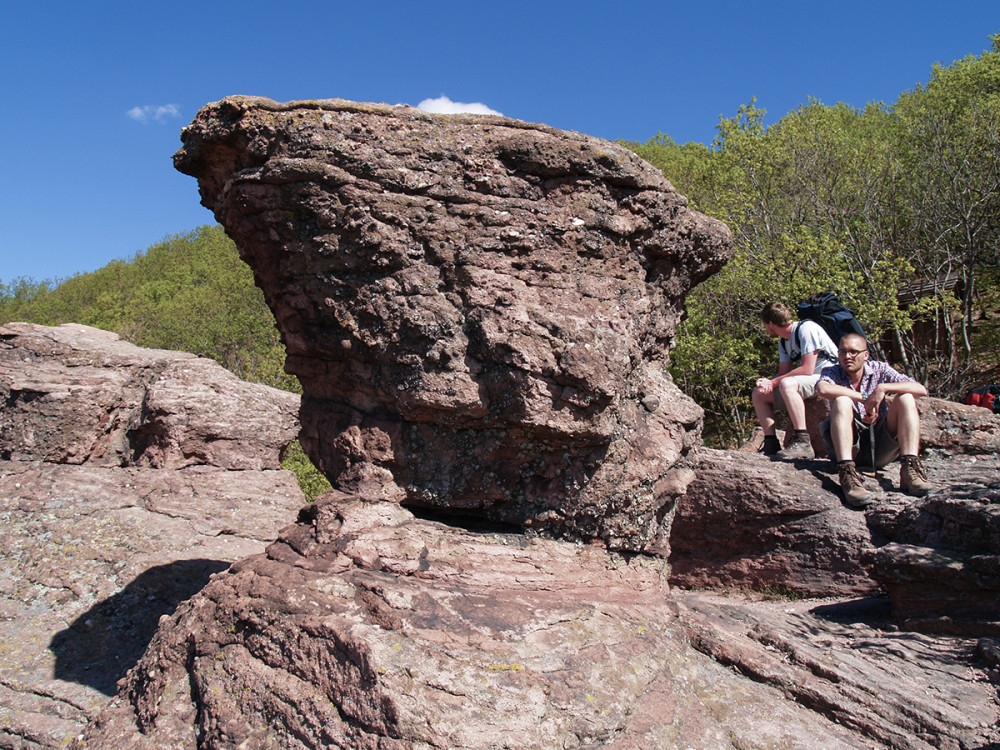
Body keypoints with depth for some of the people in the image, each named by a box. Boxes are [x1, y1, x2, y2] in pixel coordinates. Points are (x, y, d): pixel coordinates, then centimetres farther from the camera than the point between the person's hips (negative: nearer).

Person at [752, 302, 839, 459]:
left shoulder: (806, 329, -15)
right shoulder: (783, 342, 13)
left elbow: (807, 369, -22)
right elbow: (784, 372, 8)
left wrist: (773, 382, -18)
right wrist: (766, 382, -14)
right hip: (804, 382, 9)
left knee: (786, 384, -36)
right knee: (759, 394, 2)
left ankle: (803, 442, -35)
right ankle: (771, 445, -5)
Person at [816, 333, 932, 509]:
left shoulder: (879, 370, 7)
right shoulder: (833, 373, 3)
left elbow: (921, 390, -6)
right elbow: (822, 390, -25)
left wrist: (883, 388, -19)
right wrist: (865, 399, -22)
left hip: (880, 447, 2)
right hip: (849, 447, -2)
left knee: (906, 398, -13)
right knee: (842, 401, -25)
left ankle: (909, 469, -28)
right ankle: (847, 474, -42)